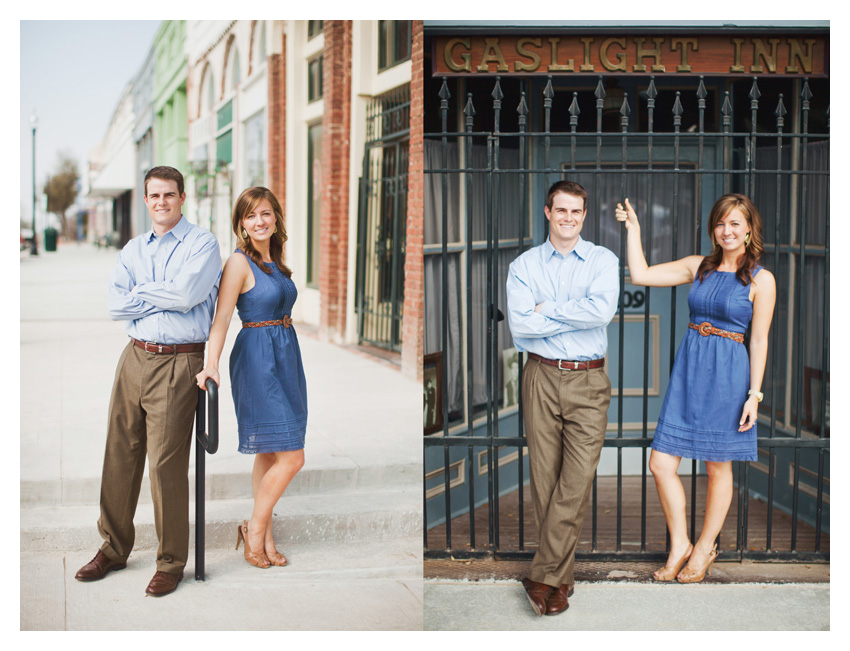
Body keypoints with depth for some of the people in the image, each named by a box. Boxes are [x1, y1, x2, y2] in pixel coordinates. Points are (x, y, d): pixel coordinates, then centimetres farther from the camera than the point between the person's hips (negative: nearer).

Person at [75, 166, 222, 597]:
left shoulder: (202, 244, -1)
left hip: (178, 363, -5)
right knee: (119, 456, 8)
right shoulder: (133, 250, 15)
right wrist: (164, 296, -8)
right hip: (135, 356, 5)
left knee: (166, 464, -5)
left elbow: (187, 295, -17)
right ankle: (114, 548, 24)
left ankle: (171, 563, 7)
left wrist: (141, 292, -3)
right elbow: (116, 305, 1)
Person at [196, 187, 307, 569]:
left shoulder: (275, 262, 13)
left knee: (269, 455, 12)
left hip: (285, 358, 8)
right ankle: (255, 531, 8)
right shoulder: (239, 262, -11)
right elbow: (221, 317, -19)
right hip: (257, 360, -8)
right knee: (290, 457, -9)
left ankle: (265, 538, 20)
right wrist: (211, 364, -31)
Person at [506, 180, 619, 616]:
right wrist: (575, 316, -9)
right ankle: (560, 575, 16)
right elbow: (519, 326, -8)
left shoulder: (603, 260, 6)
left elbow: (603, 310, -14)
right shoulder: (524, 265, 7)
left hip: (588, 381, -1)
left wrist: (547, 310, -8)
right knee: (544, 479, 3)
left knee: (576, 481, -6)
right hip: (542, 379, 1)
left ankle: (543, 576, 1)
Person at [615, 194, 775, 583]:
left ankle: (705, 549, 25)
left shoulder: (760, 279, -3)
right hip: (688, 370, 4)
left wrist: (754, 393, -7)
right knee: (661, 464, 1)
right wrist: (633, 228, 6)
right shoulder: (698, 266, 8)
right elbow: (640, 275, 6)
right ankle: (680, 546, 18)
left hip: (727, 375, -4)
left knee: (718, 468, 7)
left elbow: (759, 340, -4)